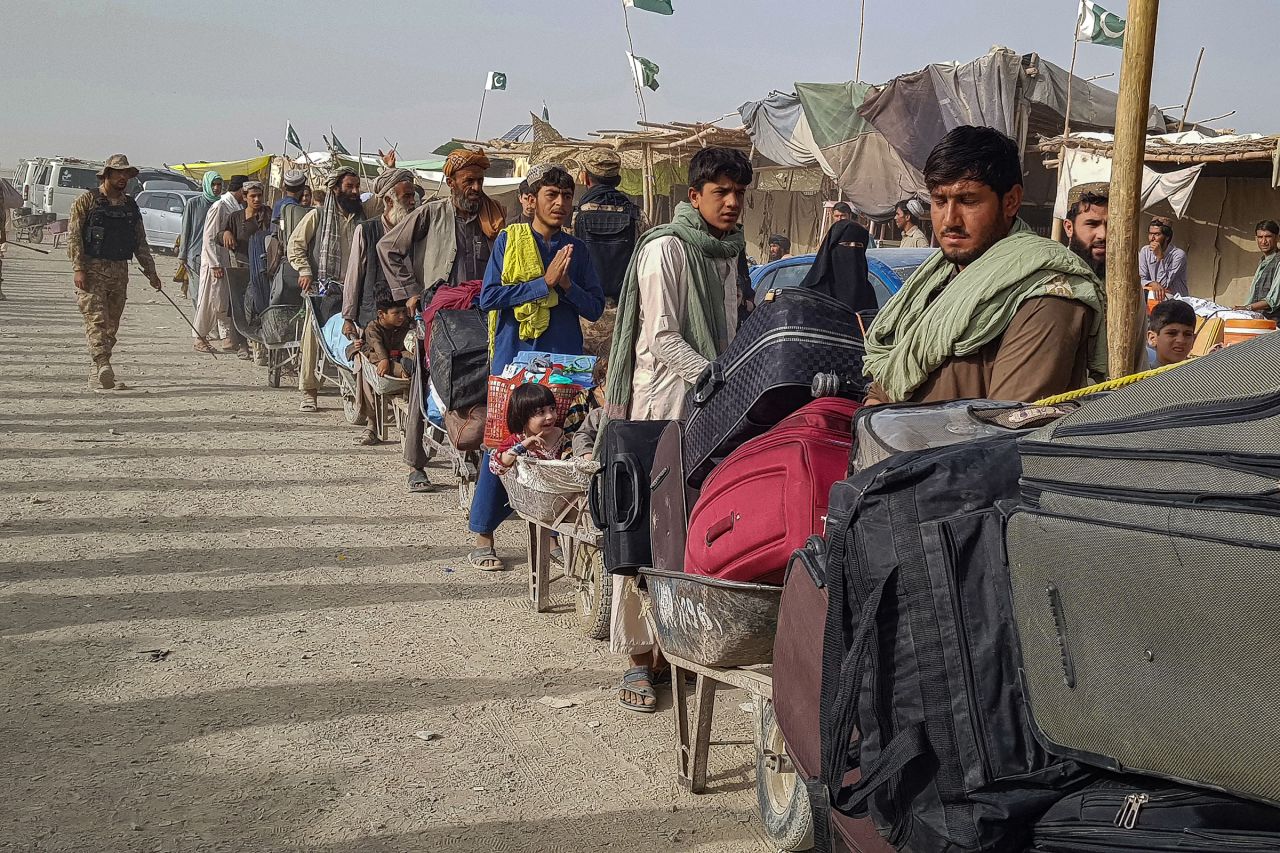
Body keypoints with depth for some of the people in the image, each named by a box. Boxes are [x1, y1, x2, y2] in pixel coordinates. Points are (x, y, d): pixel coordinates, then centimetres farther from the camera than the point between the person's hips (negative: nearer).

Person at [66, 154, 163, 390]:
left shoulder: (131, 206, 14)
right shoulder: (87, 201, -1)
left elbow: (141, 243, 18)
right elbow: (73, 236, -5)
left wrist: (150, 272, 12)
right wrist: (78, 269, -14)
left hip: (120, 273, 5)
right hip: (92, 270, -5)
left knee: (112, 324, 6)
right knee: (96, 320, -14)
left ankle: (96, 375, 13)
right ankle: (103, 367, -28)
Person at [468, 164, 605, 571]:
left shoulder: (576, 248, 11)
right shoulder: (508, 240, 2)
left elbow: (595, 308, 8)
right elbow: (489, 297, -9)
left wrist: (567, 285, -10)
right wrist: (544, 282, -13)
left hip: (564, 359, 3)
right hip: (515, 356, -3)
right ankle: (483, 537, 5)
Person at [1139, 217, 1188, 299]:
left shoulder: (1179, 255, -11)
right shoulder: (1144, 251, 3)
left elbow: (1164, 284, -16)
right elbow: (1141, 279, 0)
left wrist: (1160, 256, -20)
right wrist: (1153, 284, -22)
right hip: (1155, 300, 3)